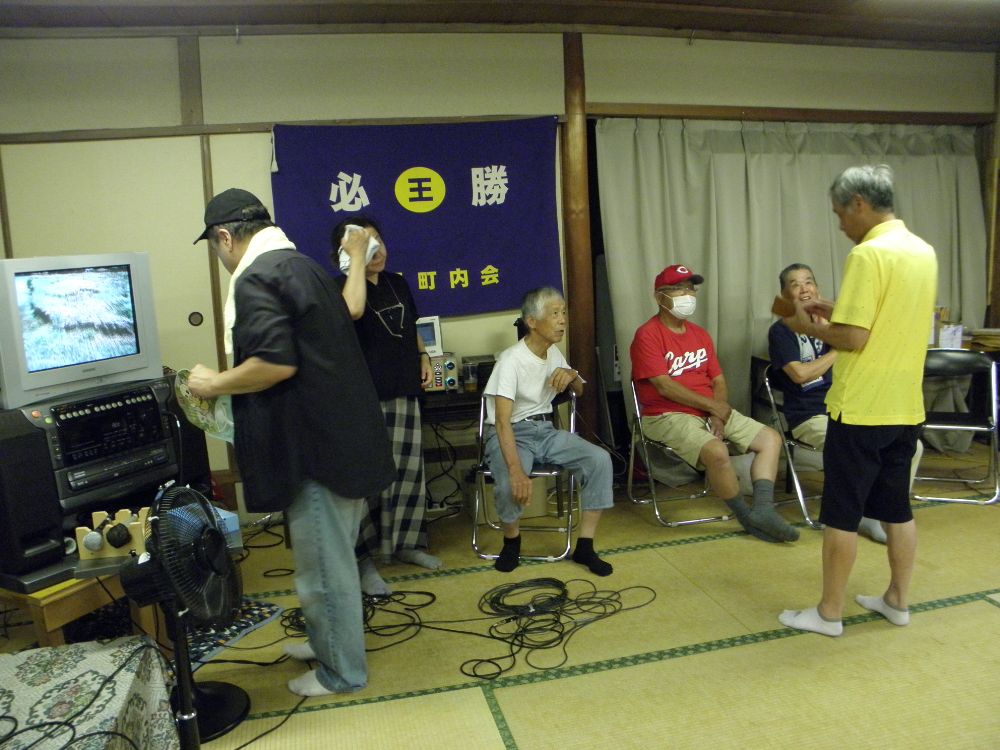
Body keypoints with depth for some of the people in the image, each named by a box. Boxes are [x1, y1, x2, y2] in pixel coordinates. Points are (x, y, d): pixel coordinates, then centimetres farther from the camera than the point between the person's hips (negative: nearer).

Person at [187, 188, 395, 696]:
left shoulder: (256, 279, -15)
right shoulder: (303, 267, 14)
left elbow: (276, 363, -26)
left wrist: (214, 384, -10)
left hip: (314, 446, -10)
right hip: (345, 437, 10)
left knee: (324, 563, 6)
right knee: (331, 554, 23)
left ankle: (341, 672, 23)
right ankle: (328, 640, 41)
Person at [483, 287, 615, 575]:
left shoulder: (554, 353, 6)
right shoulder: (511, 360, -18)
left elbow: (580, 392, 23)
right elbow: (502, 421, -27)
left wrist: (572, 375, -3)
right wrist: (517, 471, -40)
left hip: (545, 430, 6)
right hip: (511, 433, -6)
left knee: (600, 459, -17)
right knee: (511, 485, -36)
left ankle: (584, 547, -7)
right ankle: (512, 539, 0)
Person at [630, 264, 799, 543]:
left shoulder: (700, 334, 14)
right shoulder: (648, 335, -10)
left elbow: (719, 381, 11)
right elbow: (664, 386, -17)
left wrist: (719, 413, -9)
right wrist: (713, 406, -14)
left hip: (712, 412, 8)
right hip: (668, 416, -8)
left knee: (771, 439, -1)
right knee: (717, 451, -32)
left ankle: (763, 510, -9)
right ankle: (746, 517, -9)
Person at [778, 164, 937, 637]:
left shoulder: (868, 255, -18)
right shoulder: (923, 251, 10)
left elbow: (854, 339, -21)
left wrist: (811, 328, -4)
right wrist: (838, 313, 14)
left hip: (861, 409, -8)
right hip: (905, 407, 8)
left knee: (841, 514, 3)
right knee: (897, 508, 18)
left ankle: (829, 613, 14)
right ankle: (897, 601, 31)